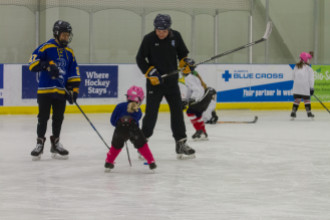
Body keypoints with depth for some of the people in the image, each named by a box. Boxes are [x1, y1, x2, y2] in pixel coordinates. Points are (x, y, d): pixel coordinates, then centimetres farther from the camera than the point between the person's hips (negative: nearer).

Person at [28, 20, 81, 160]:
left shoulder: (69, 53, 13)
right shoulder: (46, 47, -5)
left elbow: (73, 73, 14)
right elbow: (33, 63, -13)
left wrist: (74, 89, 5)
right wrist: (47, 65, -26)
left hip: (60, 91, 5)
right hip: (45, 90, -5)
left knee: (58, 118, 8)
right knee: (43, 118, -2)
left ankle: (55, 144, 18)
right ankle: (40, 144, 7)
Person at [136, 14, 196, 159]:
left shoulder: (176, 36, 0)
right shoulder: (149, 39, -8)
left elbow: (182, 53, 14)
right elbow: (140, 59, -4)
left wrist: (186, 62, -6)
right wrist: (151, 72, -16)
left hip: (172, 81, 3)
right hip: (154, 82, -3)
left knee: (177, 111, 4)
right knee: (151, 113, -4)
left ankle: (181, 143, 11)